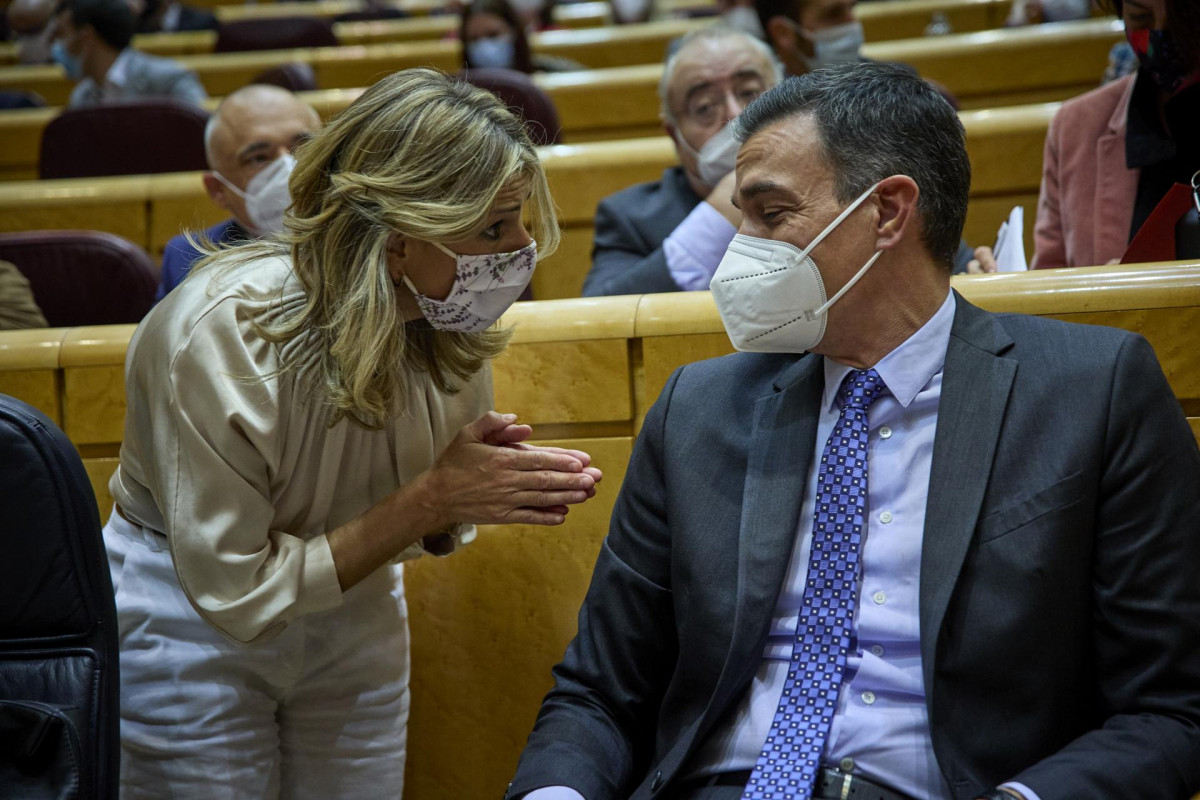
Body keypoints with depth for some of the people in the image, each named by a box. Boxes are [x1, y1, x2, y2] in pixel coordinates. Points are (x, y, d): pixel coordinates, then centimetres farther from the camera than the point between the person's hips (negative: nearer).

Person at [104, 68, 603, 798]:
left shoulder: (450, 321, -15)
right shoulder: (218, 334, -31)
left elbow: (426, 529, 1)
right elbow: (238, 593, -26)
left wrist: (483, 490, -22)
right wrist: (429, 497, -29)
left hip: (354, 620, 5)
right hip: (194, 627, -5)